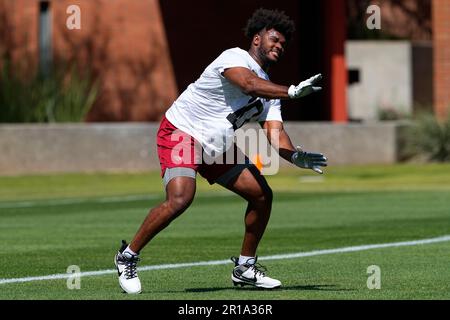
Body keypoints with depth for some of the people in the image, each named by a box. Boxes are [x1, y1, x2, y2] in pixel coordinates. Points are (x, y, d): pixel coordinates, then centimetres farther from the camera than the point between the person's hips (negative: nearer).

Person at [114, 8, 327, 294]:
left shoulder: (270, 93, 9)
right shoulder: (235, 57, -15)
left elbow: (274, 133, -4)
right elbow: (249, 85, -36)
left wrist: (295, 156, -25)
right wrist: (291, 91, -48)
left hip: (217, 149, 9)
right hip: (181, 133, -9)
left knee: (262, 195, 2)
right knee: (180, 199, -28)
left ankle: (245, 267, 17)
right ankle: (128, 257, -10)